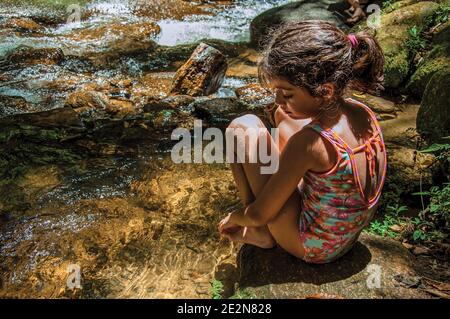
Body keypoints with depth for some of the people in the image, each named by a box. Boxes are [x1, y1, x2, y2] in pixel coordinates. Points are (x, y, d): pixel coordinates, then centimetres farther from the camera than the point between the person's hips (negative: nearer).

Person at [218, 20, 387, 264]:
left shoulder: (309, 142, -32)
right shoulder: (363, 113, -10)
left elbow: (259, 215, -20)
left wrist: (236, 217, 1)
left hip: (311, 248, -7)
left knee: (242, 127, -9)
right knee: (284, 118, 15)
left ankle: (260, 234, 7)